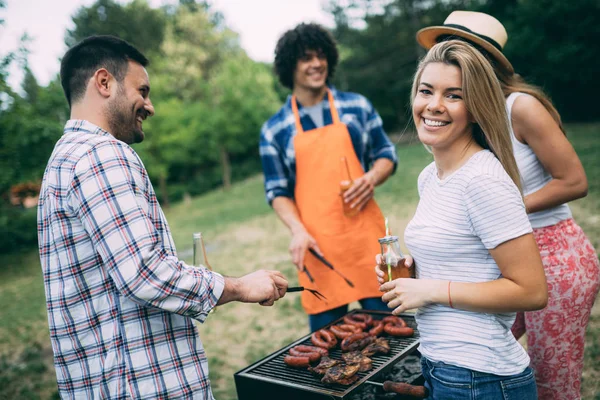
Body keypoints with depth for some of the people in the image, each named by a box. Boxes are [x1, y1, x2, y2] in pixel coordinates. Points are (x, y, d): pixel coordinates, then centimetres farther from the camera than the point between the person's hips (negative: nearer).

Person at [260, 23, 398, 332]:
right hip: (317, 245, -1)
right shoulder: (274, 130, 4)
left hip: (366, 235, 1)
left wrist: (372, 178, -10)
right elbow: (278, 191, 5)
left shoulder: (357, 106, 7)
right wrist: (298, 230, -12)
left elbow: (386, 155, 13)